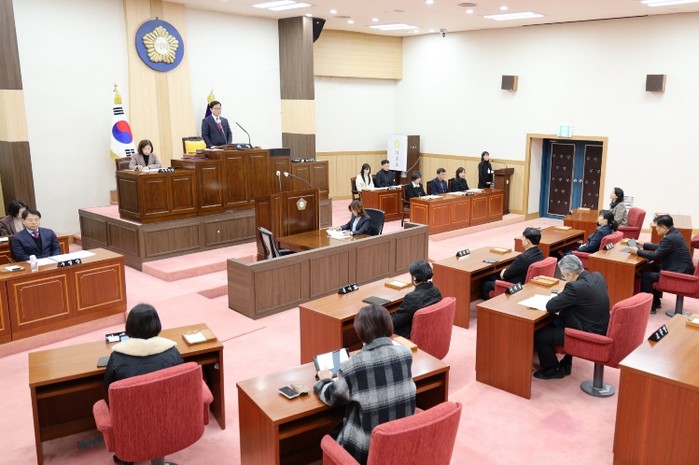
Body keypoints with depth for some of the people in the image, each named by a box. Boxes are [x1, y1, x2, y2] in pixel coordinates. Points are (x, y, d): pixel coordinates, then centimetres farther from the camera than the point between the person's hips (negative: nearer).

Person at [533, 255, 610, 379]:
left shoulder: (575, 286, -28)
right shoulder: (598, 276, 0)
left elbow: (550, 307, -22)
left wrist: (560, 295, -2)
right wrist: (564, 295, 5)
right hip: (599, 327, 9)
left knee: (538, 336, -1)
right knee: (553, 323, 25)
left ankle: (553, 369, 19)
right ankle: (565, 364, 30)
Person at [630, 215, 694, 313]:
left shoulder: (669, 238, -22)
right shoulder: (673, 233, 8)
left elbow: (655, 256, -19)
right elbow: (660, 248, 22)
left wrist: (637, 251, -10)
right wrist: (643, 245, 22)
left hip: (680, 273, -11)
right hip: (682, 269, 11)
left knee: (646, 275, -10)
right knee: (653, 268, 21)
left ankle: (649, 306, 3)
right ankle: (655, 301, 24)